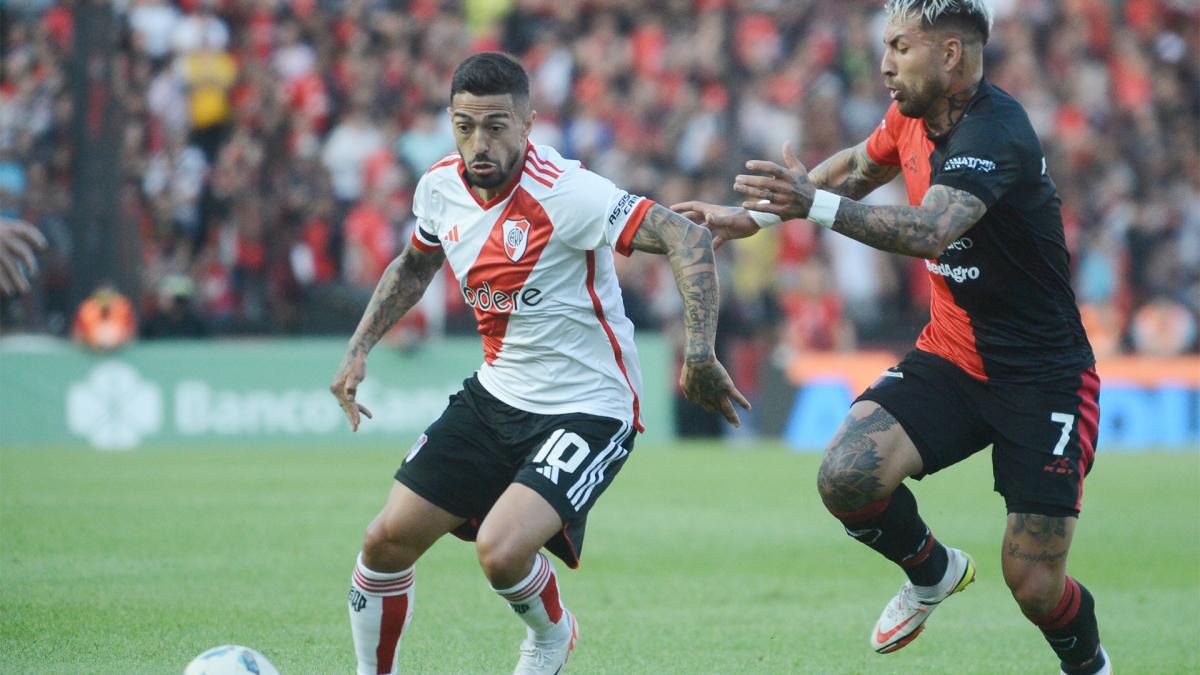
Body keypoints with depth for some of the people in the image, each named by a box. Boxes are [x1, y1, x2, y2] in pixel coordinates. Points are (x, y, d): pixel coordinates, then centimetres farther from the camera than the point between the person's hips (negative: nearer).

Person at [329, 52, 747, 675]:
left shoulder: (562, 192, -24)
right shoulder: (440, 187, -2)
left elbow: (688, 239, -29)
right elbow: (413, 266, 21)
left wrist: (699, 355, -36)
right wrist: (359, 349, 13)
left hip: (588, 409, -7)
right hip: (495, 396, 7)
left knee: (501, 551, -25)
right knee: (386, 541, 2)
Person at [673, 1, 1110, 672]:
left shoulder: (995, 133, -25)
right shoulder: (912, 115, 1)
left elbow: (931, 232, -43)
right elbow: (858, 168, 25)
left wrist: (818, 206, -54)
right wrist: (754, 215, 23)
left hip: (1044, 377, -6)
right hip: (950, 357, 6)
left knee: (1035, 585, -8)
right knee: (847, 476, -20)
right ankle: (933, 572, 11)